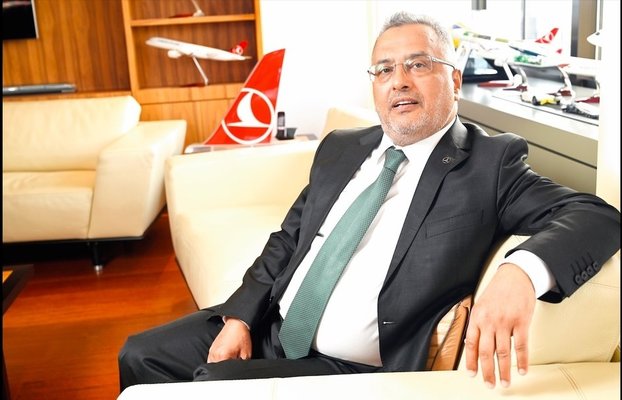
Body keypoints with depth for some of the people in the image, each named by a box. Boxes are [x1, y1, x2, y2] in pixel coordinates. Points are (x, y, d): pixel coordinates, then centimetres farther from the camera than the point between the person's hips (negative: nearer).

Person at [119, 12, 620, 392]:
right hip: (267, 328, 6)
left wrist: (520, 272, -39)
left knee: (211, 385, -22)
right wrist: (240, 316, 0)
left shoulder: (490, 162, -7)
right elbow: (288, 239, 14)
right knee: (141, 355, 3)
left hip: (350, 369, -6)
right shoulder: (341, 149, 10)